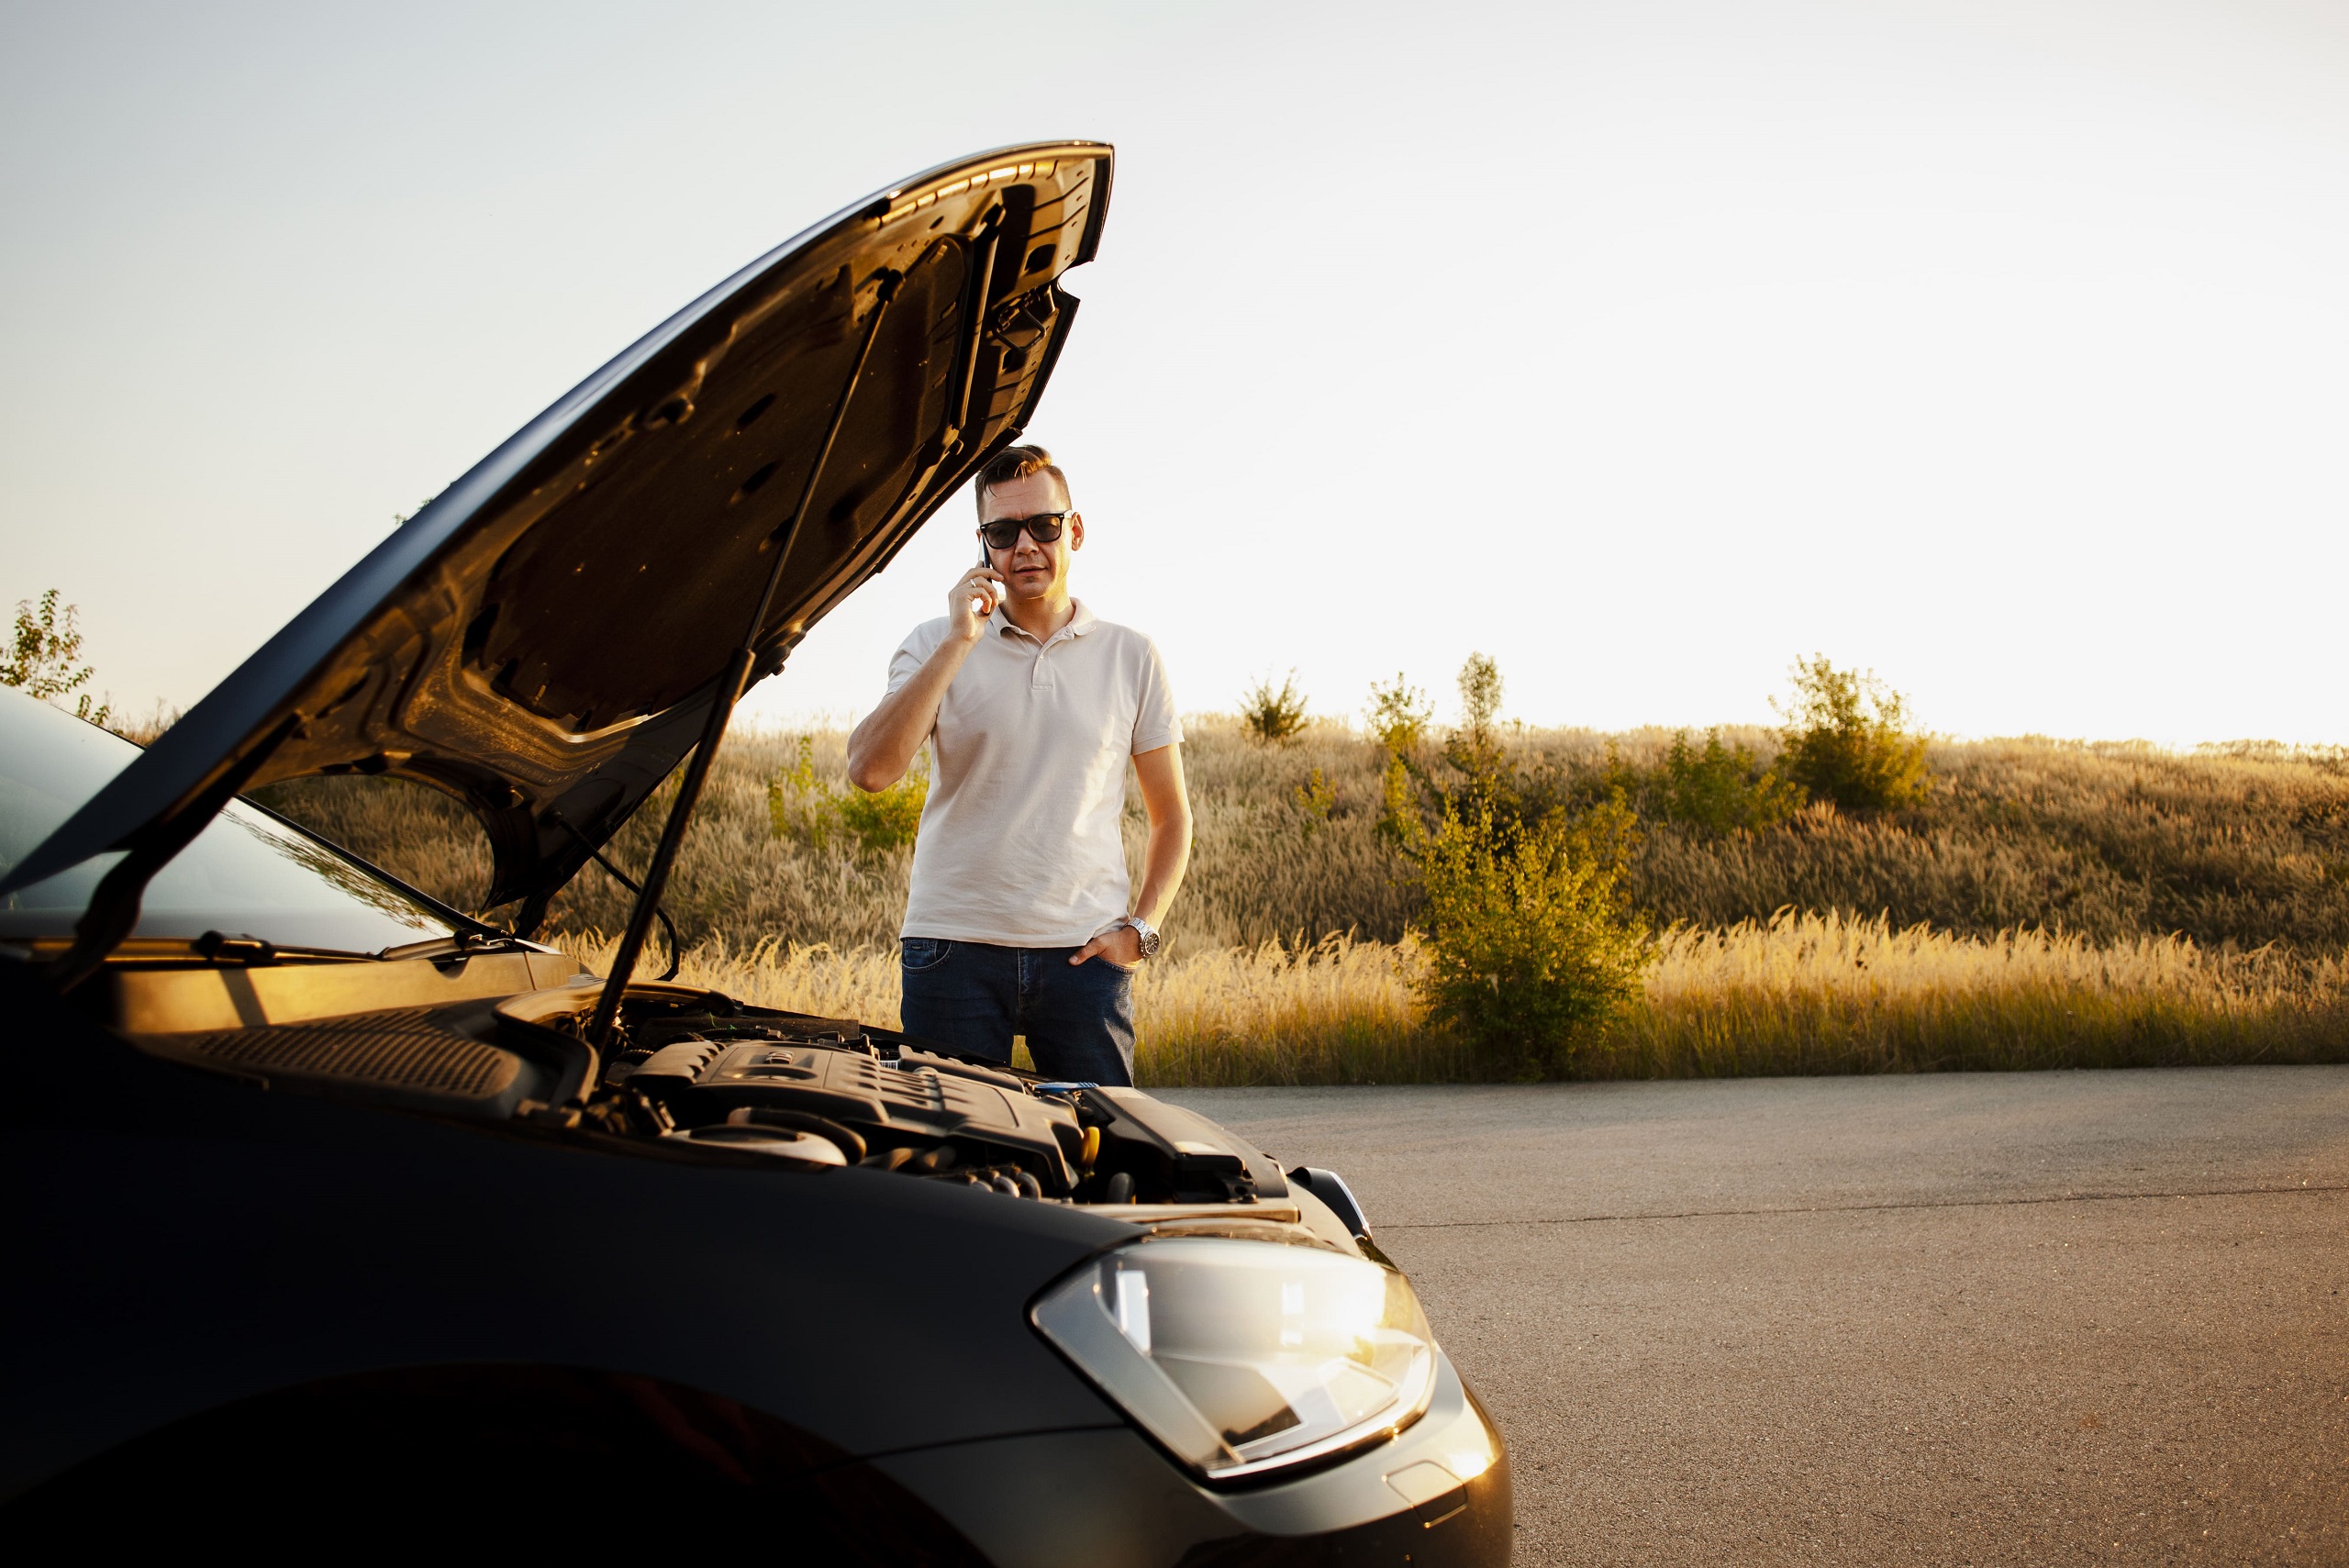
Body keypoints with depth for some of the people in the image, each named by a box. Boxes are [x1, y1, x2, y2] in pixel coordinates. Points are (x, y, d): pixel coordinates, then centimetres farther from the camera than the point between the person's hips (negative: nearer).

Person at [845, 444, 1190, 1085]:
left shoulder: (1133, 658, 9)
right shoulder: (936, 646, 5)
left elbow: (1171, 816, 14)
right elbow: (869, 770, -12)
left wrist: (1140, 927, 0)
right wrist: (958, 642, -14)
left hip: (1083, 953, 1)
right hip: (955, 947, -1)